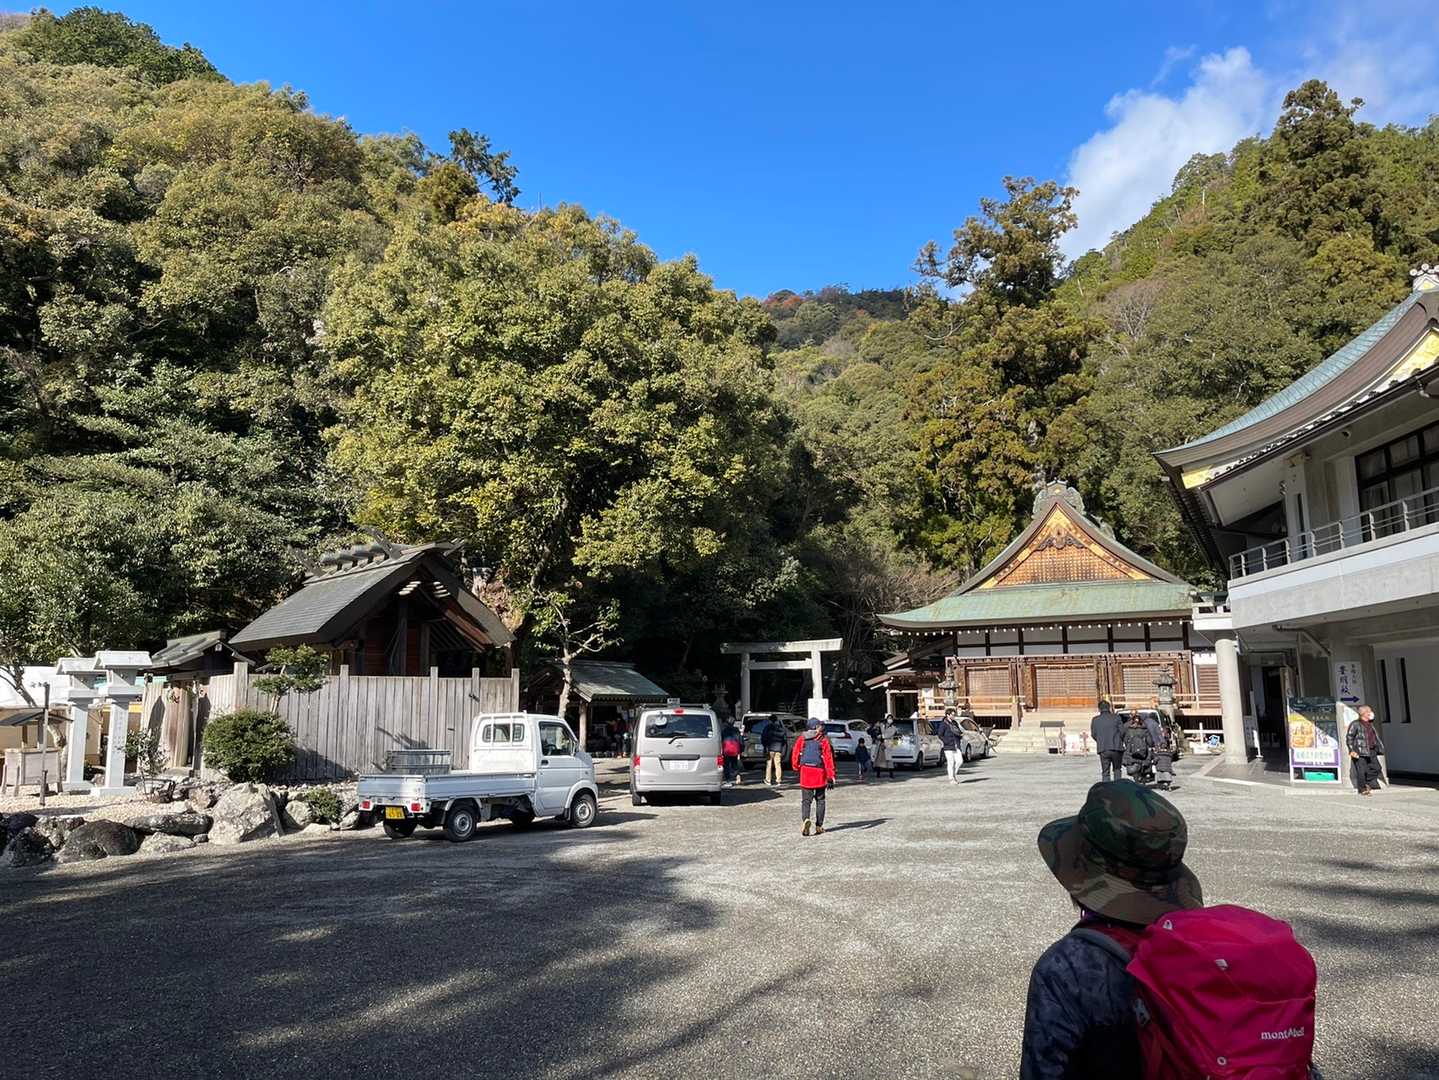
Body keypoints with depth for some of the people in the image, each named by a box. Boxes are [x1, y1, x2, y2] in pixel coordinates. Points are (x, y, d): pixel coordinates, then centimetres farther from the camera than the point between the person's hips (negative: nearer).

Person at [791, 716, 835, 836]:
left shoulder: (801, 740, 3)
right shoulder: (823, 740, -2)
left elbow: (794, 756, 4)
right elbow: (828, 759, -6)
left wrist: (797, 767, 23)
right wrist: (831, 777, -5)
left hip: (805, 772, 1)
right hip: (820, 772, -1)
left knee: (806, 800, 4)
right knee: (820, 800, 14)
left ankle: (806, 819, -22)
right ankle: (819, 826, 15)